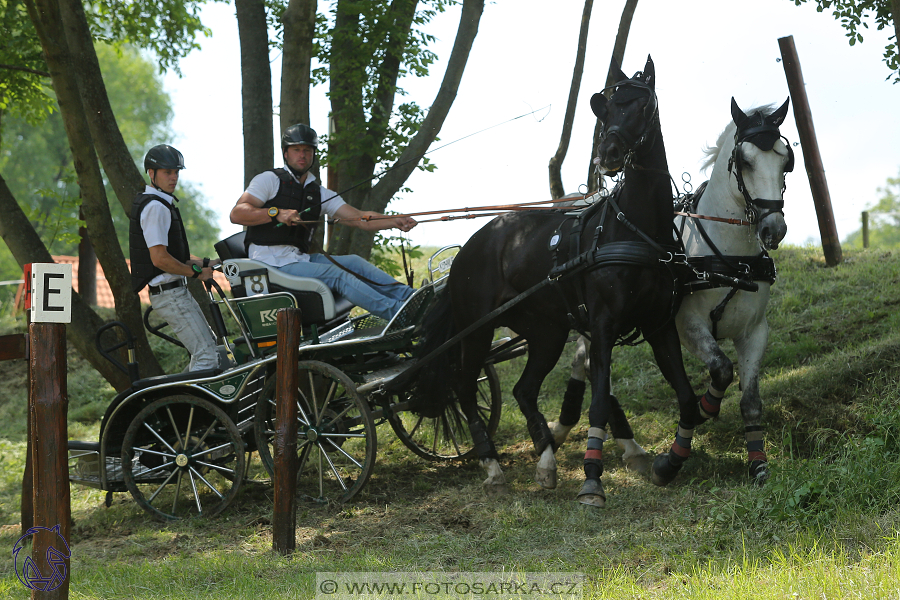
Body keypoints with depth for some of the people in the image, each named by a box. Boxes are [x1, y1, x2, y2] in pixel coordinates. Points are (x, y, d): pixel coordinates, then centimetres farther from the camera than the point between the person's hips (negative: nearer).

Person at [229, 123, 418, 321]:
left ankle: (409, 296, -18)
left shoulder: (320, 193, 18)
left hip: (300, 259, 7)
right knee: (337, 275, -23)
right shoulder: (269, 180, 3)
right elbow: (237, 214, -9)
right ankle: (397, 311, -35)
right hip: (272, 262, -7)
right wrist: (276, 213, -21)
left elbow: (360, 219, 8)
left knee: (353, 262, -11)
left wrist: (396, 221, -10)